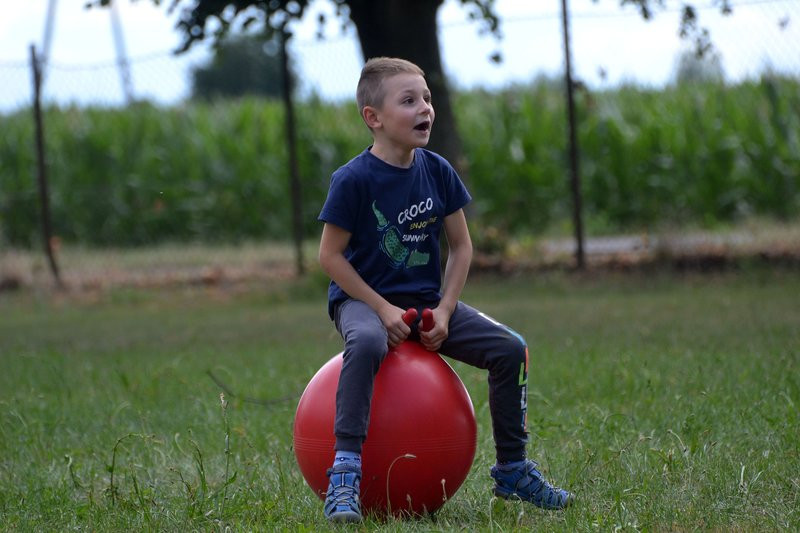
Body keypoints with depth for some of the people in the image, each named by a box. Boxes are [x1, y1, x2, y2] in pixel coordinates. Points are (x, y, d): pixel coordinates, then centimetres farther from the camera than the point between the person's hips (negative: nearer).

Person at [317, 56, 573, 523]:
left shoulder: (438, 172, 0)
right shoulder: (354, 179, -15)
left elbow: (461, 245, 7)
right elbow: (331, 255, -12)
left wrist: (444, 310, -6)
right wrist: (383, 309, -18)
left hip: (428, 300, 6)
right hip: (364, 299, -5)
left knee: (511, 348, -9)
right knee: (367, 342, -41)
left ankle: (513, 471, 7)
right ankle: (345, 471, -36)